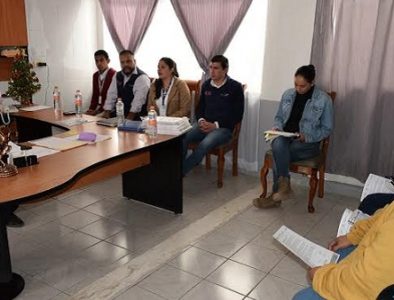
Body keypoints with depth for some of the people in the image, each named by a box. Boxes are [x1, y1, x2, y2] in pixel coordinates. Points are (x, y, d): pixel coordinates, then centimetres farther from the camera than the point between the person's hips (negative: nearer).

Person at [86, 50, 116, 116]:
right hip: (97, 107, 6)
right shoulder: (95, 75, 12)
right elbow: (95, 94, 14)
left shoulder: (114, 74, -11)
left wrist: (99, 110, -19)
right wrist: (91, 108, -2)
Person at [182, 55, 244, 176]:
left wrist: (215, 125, -14)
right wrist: (201, 120, -3)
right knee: (182, 137, -27)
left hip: (224, 128, -5)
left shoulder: (235, 87, -2)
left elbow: (237, 115, -5)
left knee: (205, 144, -35)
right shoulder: (206, 85, 14)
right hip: (204, 125, 5)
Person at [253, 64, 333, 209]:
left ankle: (275, 195, -14)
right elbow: (279, 117, 17)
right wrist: (277, 127, -5)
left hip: (308, 143, -3)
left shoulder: (324, 99, -5)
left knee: (278, 154, -30)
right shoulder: (288, 94, 8)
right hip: (285, 137, 4)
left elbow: (326, 129, -2)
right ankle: (283, 186, -23)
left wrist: (307, 136, -17)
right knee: (278, 144, -35)